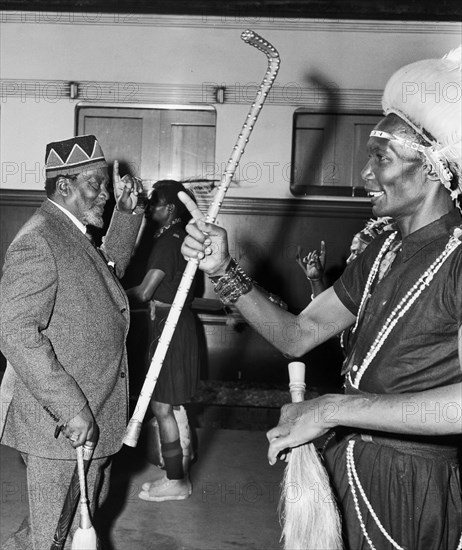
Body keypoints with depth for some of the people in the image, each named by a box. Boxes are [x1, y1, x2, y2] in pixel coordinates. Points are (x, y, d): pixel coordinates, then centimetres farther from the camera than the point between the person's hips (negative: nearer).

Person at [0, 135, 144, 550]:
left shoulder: (72, 237, 13)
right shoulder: (37, 242, -18)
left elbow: (110, 268, 33)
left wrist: (126, 214, 17)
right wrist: (72, 410, -27)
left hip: (87, 422, 10)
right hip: (62, 431, -10)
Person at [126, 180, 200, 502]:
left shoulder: (168, 241, -19)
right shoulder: (182, 237, 10)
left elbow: (144, 292, -20)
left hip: (169, 327, -10)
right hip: (181, 322, 10)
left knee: (162, 406, -2)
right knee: (174, 404, 18)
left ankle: (175, 482, 6)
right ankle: (180, 472, 30)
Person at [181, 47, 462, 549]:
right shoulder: (380, 253, 6)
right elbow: (298, 335, 7)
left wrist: (331, 409, -28)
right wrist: (224, 271, -4)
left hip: (413, 486, -6)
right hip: (348, 465, 6)